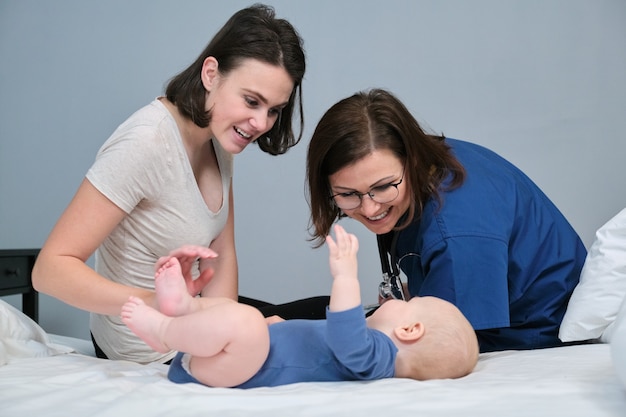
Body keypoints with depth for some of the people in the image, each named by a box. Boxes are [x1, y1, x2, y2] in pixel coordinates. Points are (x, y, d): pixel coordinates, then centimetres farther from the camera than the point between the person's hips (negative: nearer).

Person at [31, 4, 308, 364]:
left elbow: (221, 253, -6)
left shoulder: (220, 133, -6)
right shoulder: (146, 144, -30)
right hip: (149, 358, -7)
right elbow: (50, 268, -32)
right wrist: (151, 302, -48)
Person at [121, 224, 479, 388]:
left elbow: (347, 342, -41)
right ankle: (184, 305, 3)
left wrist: (346, 276, -45)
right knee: (226, 305, 32)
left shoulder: (376, 351, -18)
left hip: (237, 373, -11)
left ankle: (163, 330, -13)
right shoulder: (375, 352, 14)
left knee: (242, 320, -37)